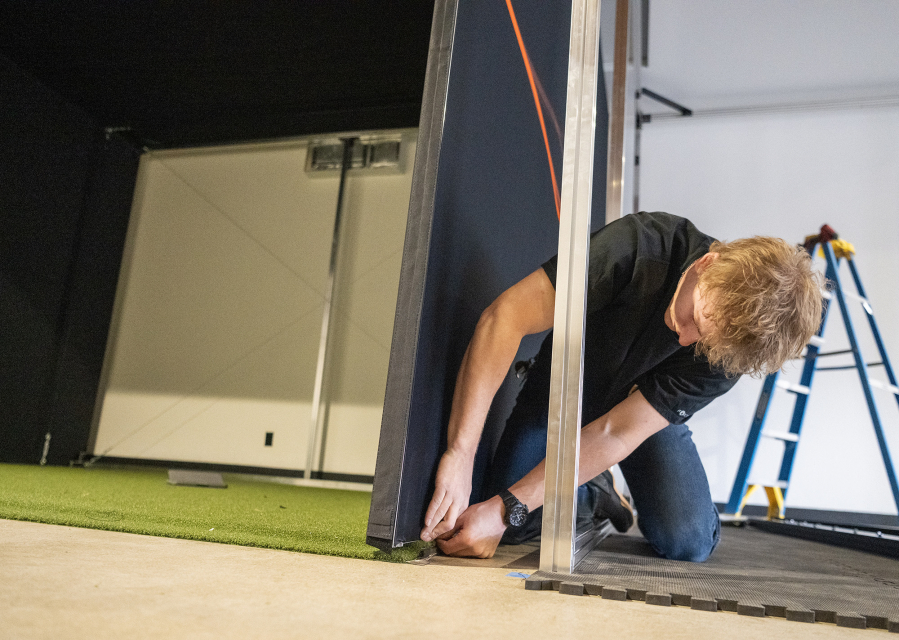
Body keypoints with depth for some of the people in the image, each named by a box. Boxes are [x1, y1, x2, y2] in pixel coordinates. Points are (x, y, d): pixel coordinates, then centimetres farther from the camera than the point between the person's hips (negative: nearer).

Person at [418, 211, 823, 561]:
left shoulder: (731, 350, -28)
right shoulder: (644, 244, -35)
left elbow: (617, 433, -31)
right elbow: (505, 318, -40)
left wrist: (504, 511, -38)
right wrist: (460, 456, -45)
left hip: (647, 411, 1)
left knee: (687, 542, -20)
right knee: (512, 528, -17)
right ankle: (592, 496, 16)